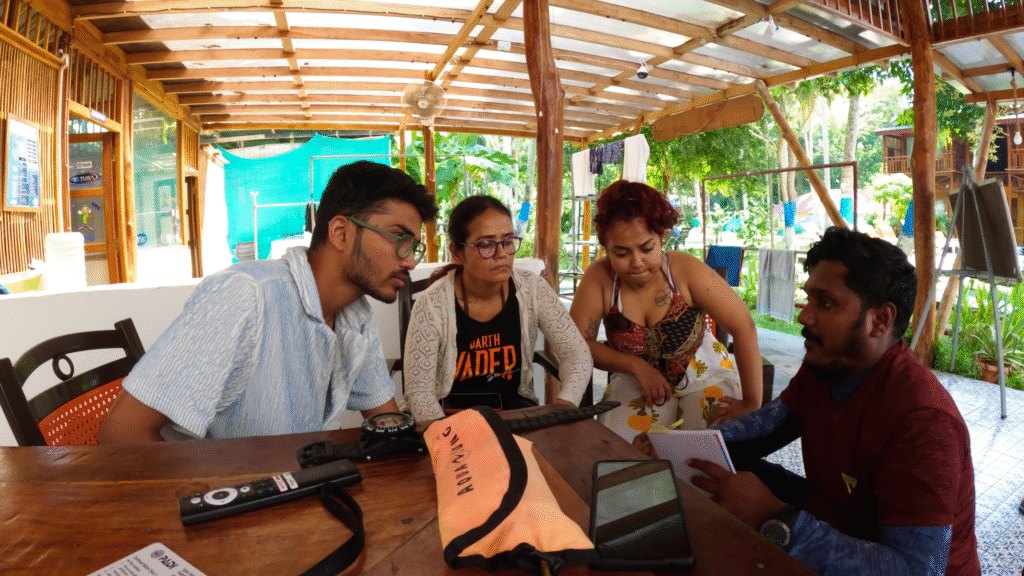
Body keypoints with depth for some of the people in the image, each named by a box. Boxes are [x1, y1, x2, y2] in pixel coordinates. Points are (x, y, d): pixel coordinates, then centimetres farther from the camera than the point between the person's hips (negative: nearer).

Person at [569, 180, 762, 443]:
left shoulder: (686, 270, -21)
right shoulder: (599, 278, -17)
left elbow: (744, 328, -18)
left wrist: (751, 404, -19)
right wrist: (637, 365, -23)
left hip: (704, 375, 0)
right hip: (637, 381, 1)